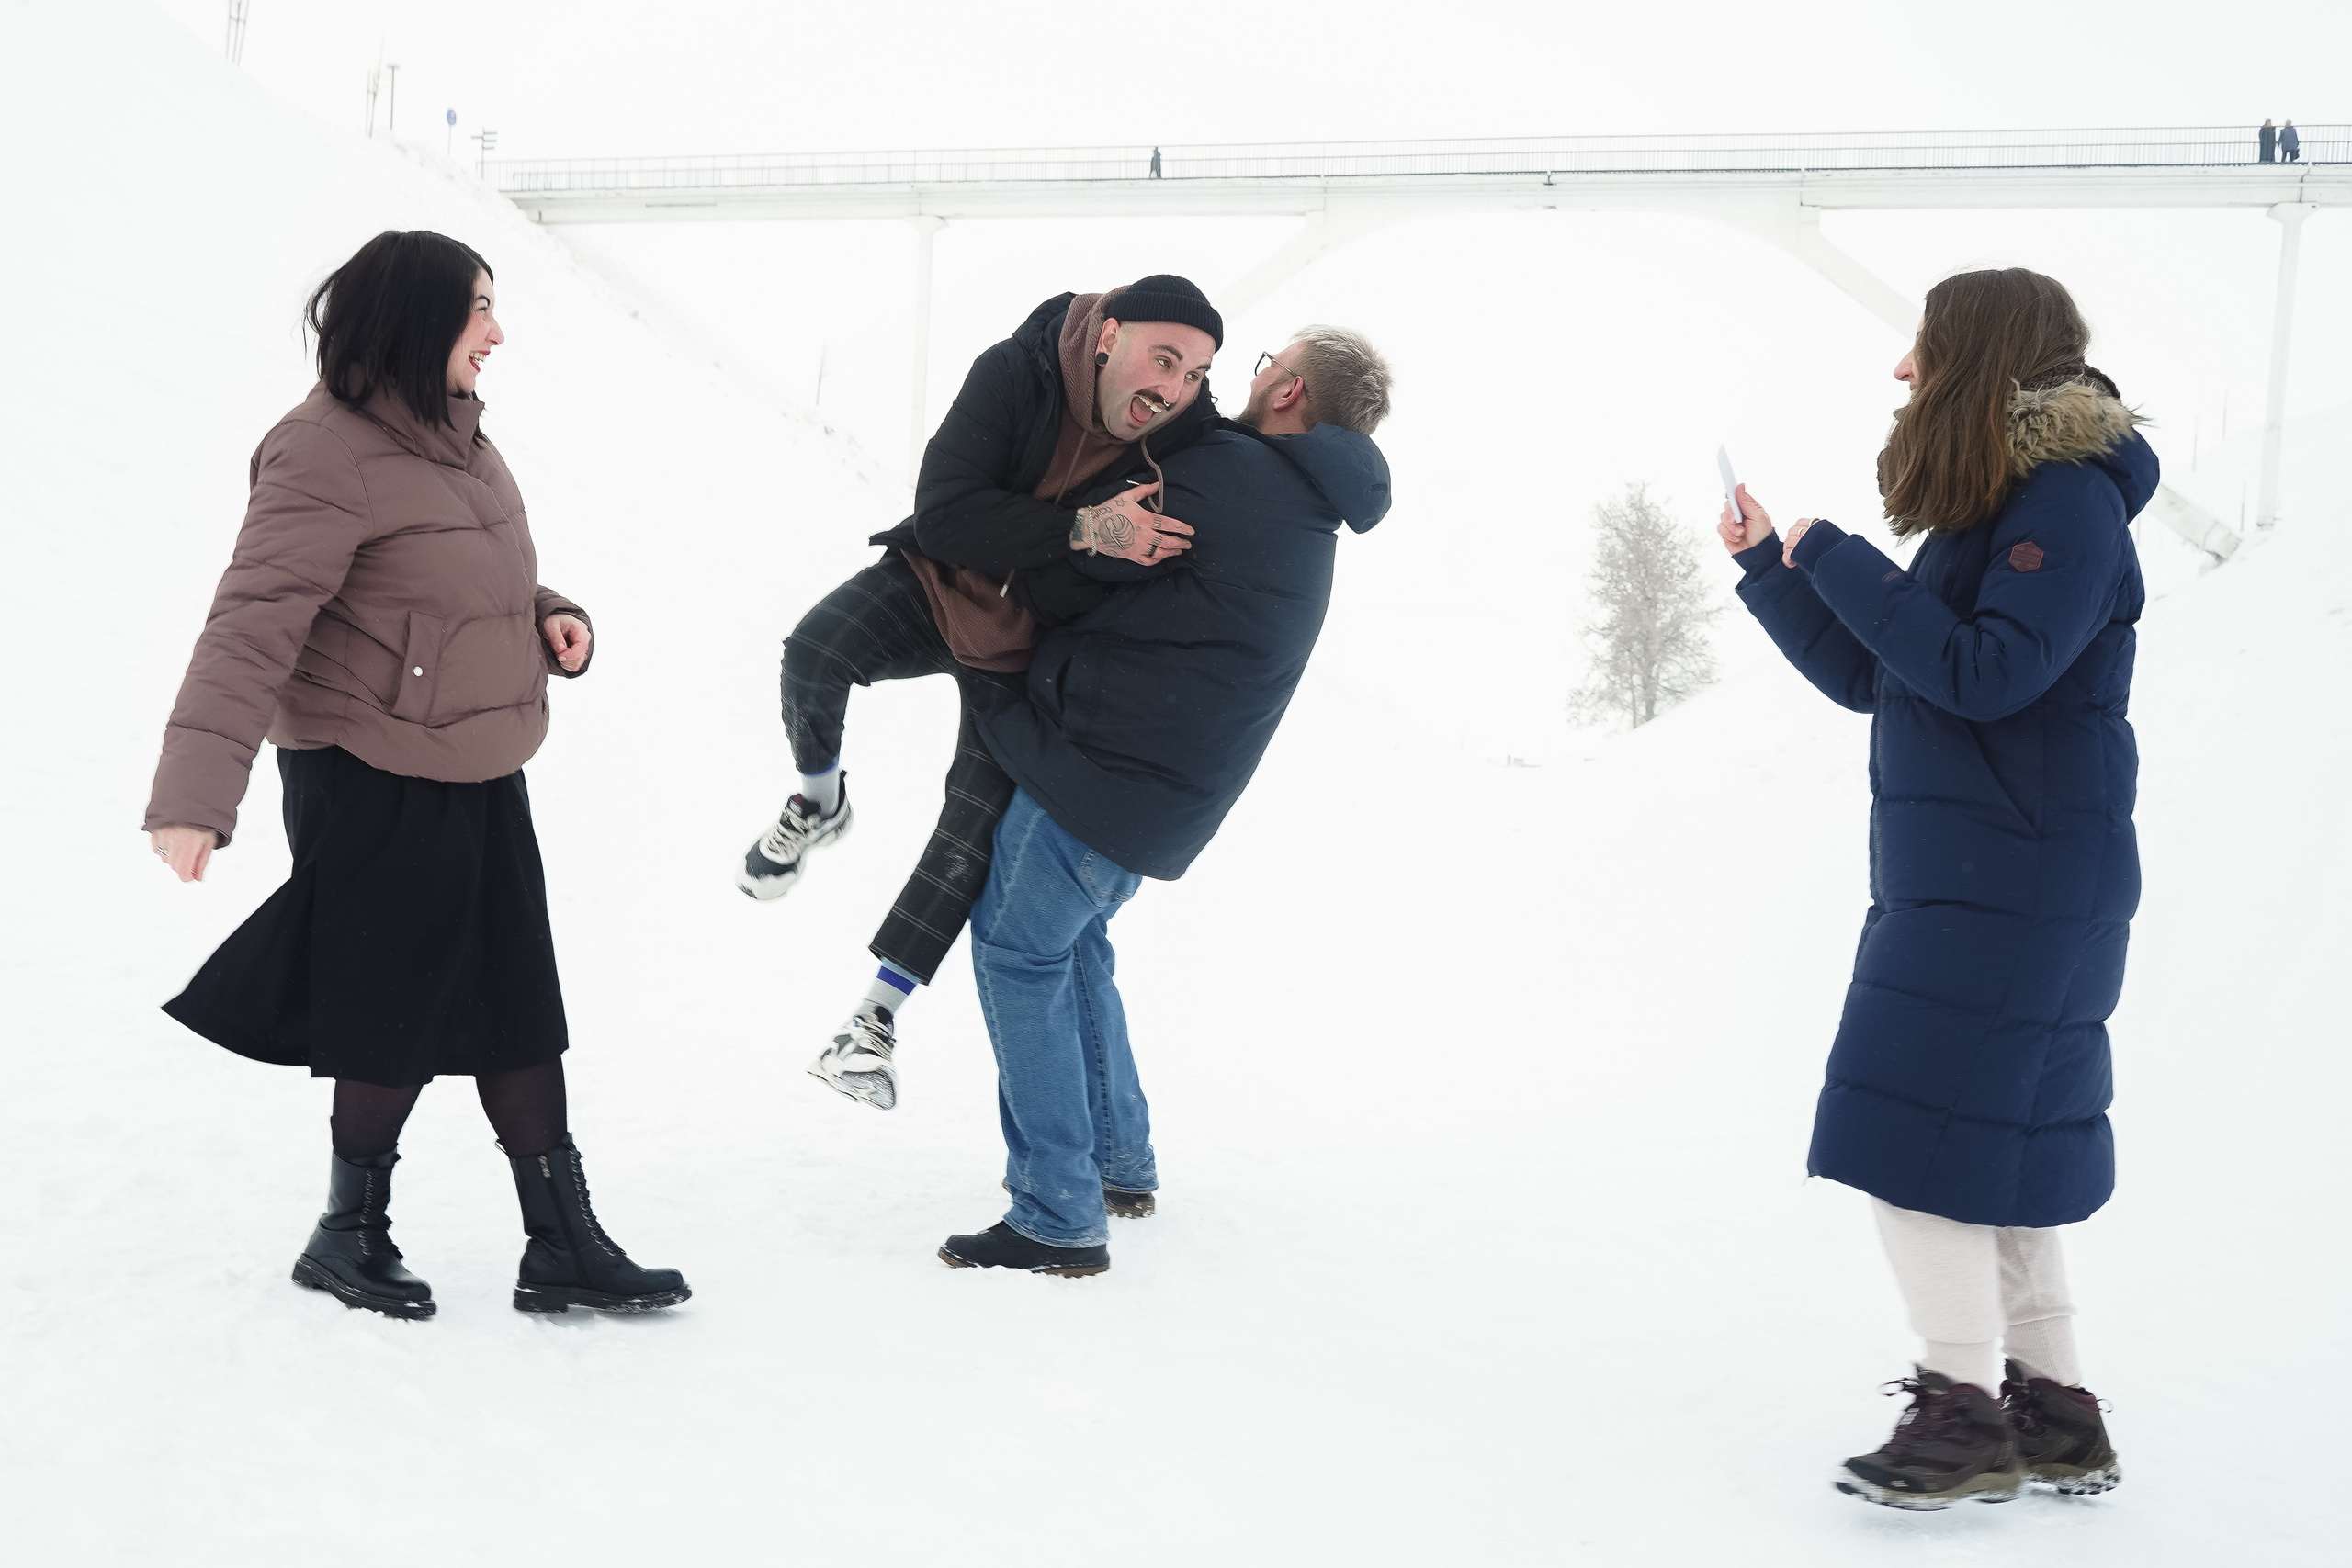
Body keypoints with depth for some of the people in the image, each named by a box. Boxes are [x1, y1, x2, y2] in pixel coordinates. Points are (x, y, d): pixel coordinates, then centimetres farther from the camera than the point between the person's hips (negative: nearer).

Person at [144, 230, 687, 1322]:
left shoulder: (452, 438, 9)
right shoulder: (326, 455, -19)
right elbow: (250, 628, -26)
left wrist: (550, 616, 1)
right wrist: (193, 796, -33)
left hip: (482, 781, 8)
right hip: (374, 790, -8)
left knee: (521, 1020, 11)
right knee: (396, 1027, 5)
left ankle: (563, 1246, 20)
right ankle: (350, 1236, 26)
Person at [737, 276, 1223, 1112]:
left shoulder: (1192, 444, -21)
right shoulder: (1014, 374, -28)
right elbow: (941, 513, -33)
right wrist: (1081, 529, -42)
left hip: (1029, 649, 1)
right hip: (936, 584, -1)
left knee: (975, 829, -5)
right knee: (814, 650, -29)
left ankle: (877, 1013, 7)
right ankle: (819, 801, 3)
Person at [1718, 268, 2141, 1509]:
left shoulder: (2069, 499, -13)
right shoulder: (1989, 509, 17)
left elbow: (1990, 675, -24)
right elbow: (1869, 678, 20)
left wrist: (1840, 564, -17)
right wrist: (1771, 569, 14)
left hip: (2012, 885, -10)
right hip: (1957, 879, 10)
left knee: (1914, 1136, -9)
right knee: (2003, 1146, 12)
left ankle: (1967, 1413, -2)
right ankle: (2055, 1414, 19)